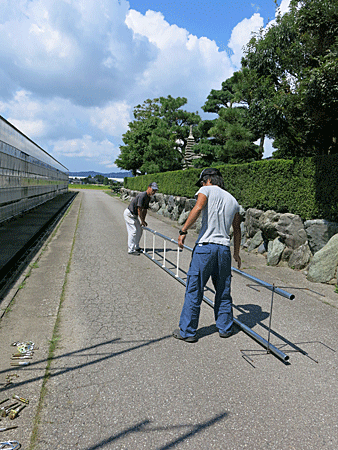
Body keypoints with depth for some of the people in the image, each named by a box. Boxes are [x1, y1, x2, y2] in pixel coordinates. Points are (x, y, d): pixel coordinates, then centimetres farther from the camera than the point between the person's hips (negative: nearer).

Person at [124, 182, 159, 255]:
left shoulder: (148, 197, 4)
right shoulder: (142, 196, -26)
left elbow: (145, 210, 8)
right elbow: (139, 210, -26)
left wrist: (143, 221, 3)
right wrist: (142, 221, -18)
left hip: (134, 215, 10)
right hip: (129, 214, -10)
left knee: (139, 230, 13)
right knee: (133, 231, -11)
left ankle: (136, 247, 25)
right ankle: (131, 250, -6)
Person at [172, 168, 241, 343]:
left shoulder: (207, 190, 2)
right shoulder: (233, 200, 19)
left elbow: (197, 209, -18)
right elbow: (237, 229, 23)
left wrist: (183, 231, -18)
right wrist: (236, 253, 31)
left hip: (205, 246, -5)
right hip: (224, 249, 6)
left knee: (194, 291, 2)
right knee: (223, 291, 16)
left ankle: (187, 331, 10)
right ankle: (225, 328, 27)